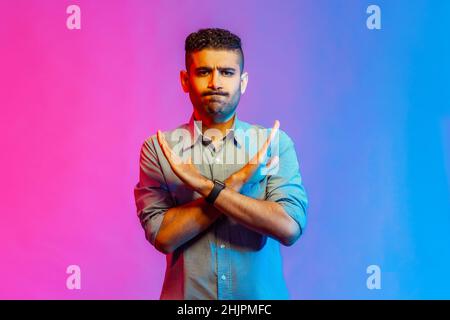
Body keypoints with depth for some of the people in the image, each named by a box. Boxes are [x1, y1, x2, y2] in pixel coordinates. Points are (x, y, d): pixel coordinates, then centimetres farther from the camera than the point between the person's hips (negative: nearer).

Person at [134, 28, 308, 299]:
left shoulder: (276, 143, -7)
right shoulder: (158, 147, -7)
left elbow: (290, 227, -18)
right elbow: (162, 235, -16)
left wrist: (206, 187, -23)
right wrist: (237, 182, -20)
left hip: (261, 294, 1)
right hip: (186, 293, 0)